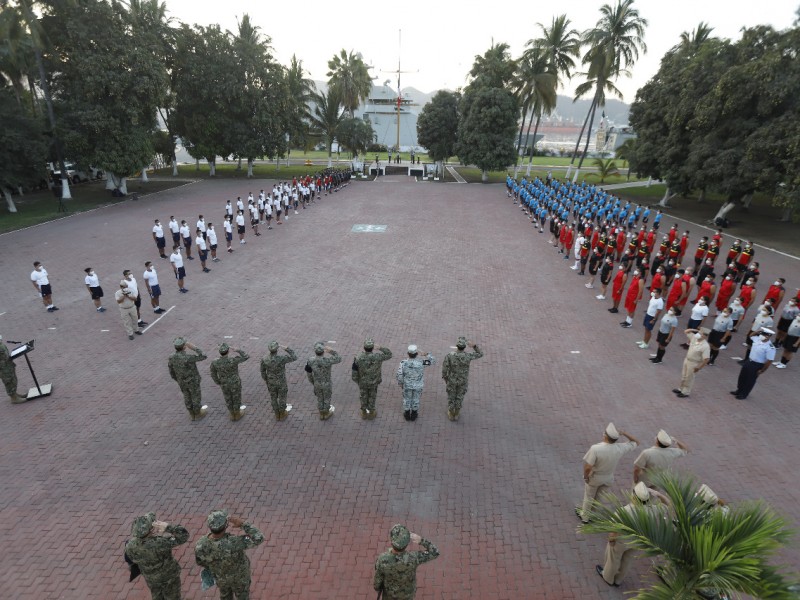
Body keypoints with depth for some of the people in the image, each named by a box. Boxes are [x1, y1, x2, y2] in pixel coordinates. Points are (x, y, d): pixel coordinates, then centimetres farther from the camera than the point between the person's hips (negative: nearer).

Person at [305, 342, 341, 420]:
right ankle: (326, 414, 44)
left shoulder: (310, 361, -24)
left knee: (320, 399, 26)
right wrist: (331, 351, -20)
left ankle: (321, 414, 46)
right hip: (326, 384, -3)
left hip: (317, 384, 3)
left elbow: (308, 373, -7)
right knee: (327, 399, 23)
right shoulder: (327, 360, -34)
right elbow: (339, 359, -16)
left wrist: (312, 382, 11)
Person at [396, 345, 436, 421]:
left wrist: (400, 383, -1)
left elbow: (399, 375, -18)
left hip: (407, 385, 0)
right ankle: (413, 415, 42)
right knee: (416, 399, 23)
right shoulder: (421, 362, -30)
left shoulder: (403, 362, -28)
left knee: (407, 399, 24)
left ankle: (407, 414, 42)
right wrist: (426, 354, -14)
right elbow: (433, 361, -14)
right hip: (418, 386, 0)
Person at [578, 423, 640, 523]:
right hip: (608, 478, 3)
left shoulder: (595, 448, -36)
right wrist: (624, 433, -15)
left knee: (588, 497, 22)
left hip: (594, 477, -3)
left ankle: (585, 517, 42)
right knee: (598, 497, 27)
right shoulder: (620, 448, -24)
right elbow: (636, 442, -6)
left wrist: (585, 477, -12)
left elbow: (588, 467, -31)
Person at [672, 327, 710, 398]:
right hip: (687, 360, 8)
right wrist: (694, 330, -8)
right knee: (683, 376, 22)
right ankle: (681, 389, 41)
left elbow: (706, 359, -27)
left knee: (689, 379, 9)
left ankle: (686, 392, 27)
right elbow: (686, 331, 7)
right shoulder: (694, 338, -7)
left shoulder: (705, 346, -28)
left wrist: (698, 368, -22)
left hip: (694, 364, -8)